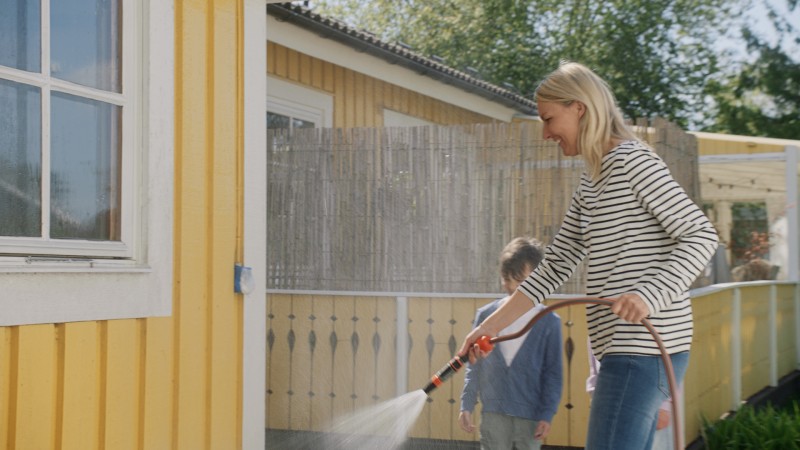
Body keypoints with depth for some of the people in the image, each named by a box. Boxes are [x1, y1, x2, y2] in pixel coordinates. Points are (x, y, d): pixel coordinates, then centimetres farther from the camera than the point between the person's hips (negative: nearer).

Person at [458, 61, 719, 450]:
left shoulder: (632, 161, -9)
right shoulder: (590, 181, 19)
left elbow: (701, 234, -13)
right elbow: (557, 263, 18)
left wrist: (650, 294, -27)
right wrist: (490, 326, 14)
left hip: (645, 349, -9)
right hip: (626, 349, 9)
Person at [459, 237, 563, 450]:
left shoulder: (549, 321, -2)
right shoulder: (486, 315, 4)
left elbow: (553, 373, 0)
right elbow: (474, 366, 9)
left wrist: (547, 415, -5)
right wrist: (467, 406, 5)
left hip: (530, 416, -1)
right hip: (493, 414, 2)